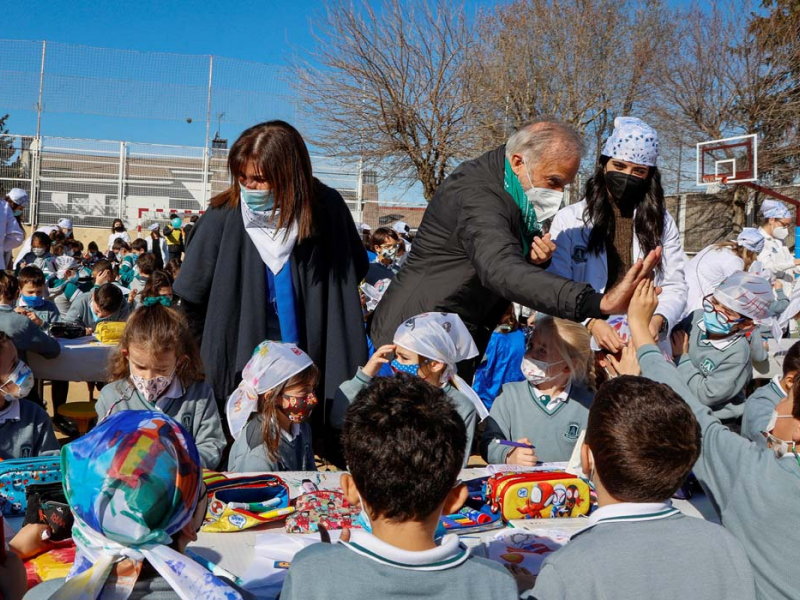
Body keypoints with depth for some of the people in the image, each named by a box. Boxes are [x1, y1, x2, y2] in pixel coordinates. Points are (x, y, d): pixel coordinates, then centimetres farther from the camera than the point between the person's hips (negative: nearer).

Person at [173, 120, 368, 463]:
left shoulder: (327, 209, -6)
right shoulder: (224, 216, -9)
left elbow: (355, 270, 13)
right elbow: (191, 295, 3)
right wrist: (220, 345, 12)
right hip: (242, 367, 0)